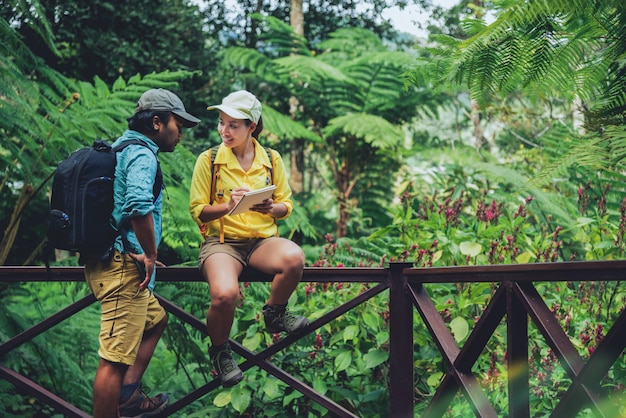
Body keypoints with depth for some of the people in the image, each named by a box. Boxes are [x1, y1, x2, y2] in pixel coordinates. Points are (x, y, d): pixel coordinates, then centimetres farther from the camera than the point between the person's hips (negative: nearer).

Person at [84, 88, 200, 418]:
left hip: (104, 263, 11)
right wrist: (150, 255, -19)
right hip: (124, 265, -11)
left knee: (155, 319, 27)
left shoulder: (121, 150, 20)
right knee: (115, 358, -8)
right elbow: (139, 205, -31)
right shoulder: (142, 154, -12)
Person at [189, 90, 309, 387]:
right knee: (225, 294, -34)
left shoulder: (271, 160, 8)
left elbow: (286, 204, 12)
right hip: (222, 240, -2)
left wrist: (271, 208, -12)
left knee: (294, 258, -34)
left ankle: (274, 314, -1)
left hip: (262, 239, 2)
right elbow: (197, 210, 0)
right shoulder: (209, 160, 0)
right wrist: (229, 205, -18)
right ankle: (219, 351, 1)